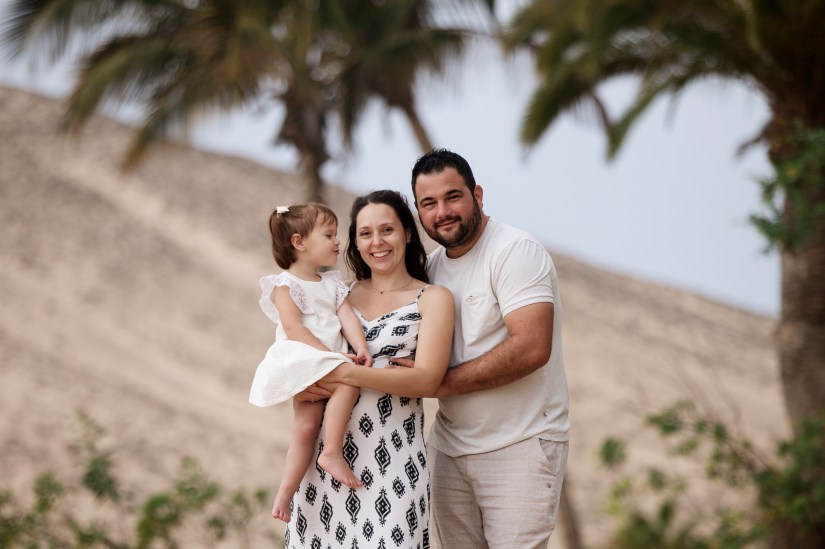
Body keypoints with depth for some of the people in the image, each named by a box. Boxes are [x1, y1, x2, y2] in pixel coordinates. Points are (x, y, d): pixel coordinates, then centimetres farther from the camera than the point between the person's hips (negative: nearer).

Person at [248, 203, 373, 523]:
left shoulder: (333, 284, 20)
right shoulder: (285, 284, -2)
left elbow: (348, 318, 6)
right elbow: (293, 328, -13)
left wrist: (361, 350, -14)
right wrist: (332, 355, -21)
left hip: (326, 365, 7)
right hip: (300, 359, -7)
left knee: (305, 427, -3)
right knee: (348, 381, -29)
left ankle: (284, 496, 1)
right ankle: (333, 453, -22)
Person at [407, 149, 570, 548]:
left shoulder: (516, 252, -13)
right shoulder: (430, 266, 11)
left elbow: (531, 348, -24)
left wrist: (444, 382, -21)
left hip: (518, 448, -7)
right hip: (449, 446, 7)